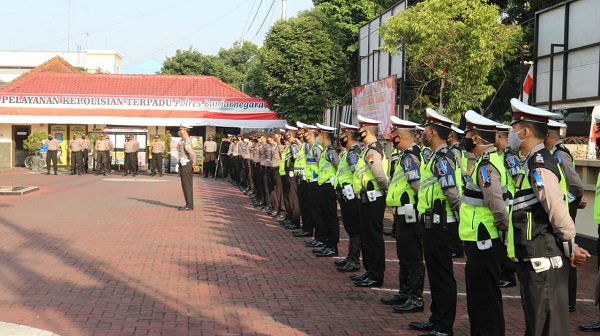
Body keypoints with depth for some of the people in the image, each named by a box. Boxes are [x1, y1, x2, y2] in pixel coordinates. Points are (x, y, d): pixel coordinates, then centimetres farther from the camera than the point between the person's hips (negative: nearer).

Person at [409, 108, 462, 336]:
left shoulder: (442, 159, -18)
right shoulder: (436, 157, 14)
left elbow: (452, 192, -26)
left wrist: (460, 212, -11)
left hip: (440, 224, -10)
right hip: (433, 223, 10)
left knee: (442, 275, -3)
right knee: (435, 273, 17)